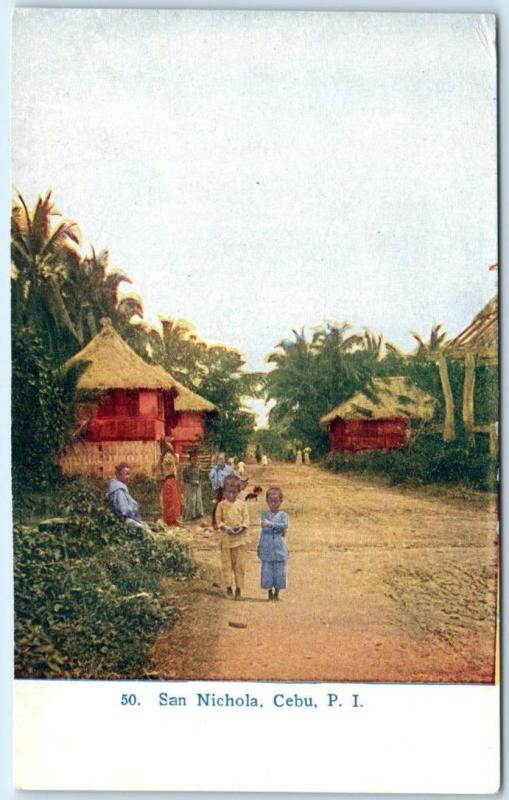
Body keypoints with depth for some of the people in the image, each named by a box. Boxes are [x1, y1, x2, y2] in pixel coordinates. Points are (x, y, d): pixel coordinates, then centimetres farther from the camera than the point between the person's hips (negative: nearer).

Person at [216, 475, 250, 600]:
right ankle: (228, 587, 15)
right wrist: (225, 528, -17)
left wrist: (241, 527, -17)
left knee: (240, 564, 2)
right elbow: (218, 519, 0)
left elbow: (246, 519, 1)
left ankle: (239, 588, 10)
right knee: (226, 563, 4)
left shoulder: (242, 504, 1)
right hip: (226, 537, 0)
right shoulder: (221, 505, 0)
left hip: (240, 537, 0)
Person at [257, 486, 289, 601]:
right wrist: (279, 529, -9)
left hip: (279, 547, -1)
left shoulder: (283, 515, 5)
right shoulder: (264, 514, 9)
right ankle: (270, 592, 16)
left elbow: (284, 525, -14)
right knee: (267, 570, 2)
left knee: (279, 571, 2)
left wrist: (270, 524, -22)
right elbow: (264, 530, -1)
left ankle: (276, 593, 16)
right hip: (266, 547, 1)